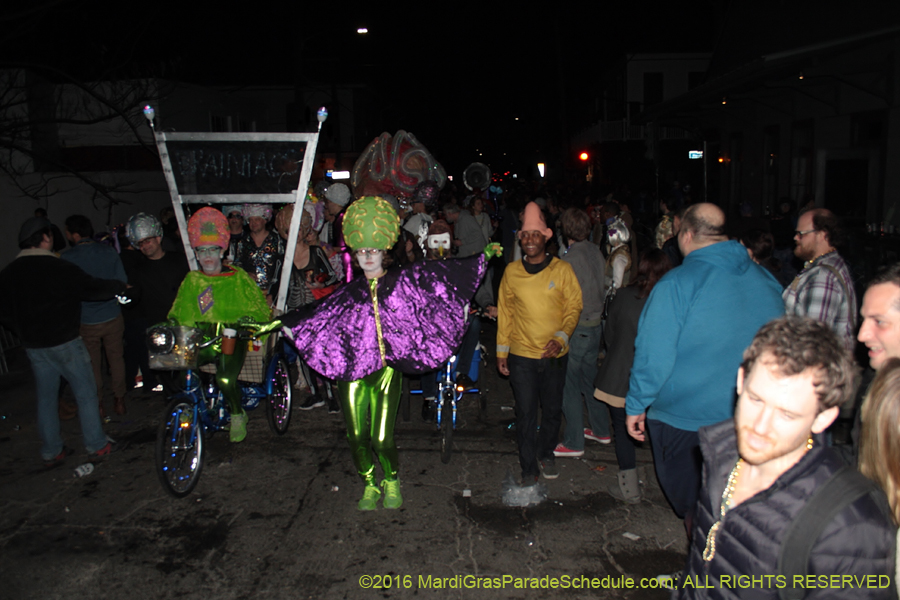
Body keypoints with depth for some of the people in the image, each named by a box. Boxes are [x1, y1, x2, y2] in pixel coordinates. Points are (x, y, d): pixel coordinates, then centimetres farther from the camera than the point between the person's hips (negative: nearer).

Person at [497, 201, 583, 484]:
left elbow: (574, 307, 0)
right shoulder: (511, 271, 0)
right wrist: (501, 350, 5)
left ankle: (546, 453, 38)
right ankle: (528, 466, 20)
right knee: (525, 412, 4)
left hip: (555, 355, 0)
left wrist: (561, 338, -15)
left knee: (552, 409, 14)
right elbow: (504, 311, 6)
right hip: (521, 355, 0)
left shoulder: (562, 269, -3)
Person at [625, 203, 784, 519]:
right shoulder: (767, 280, 1)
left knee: (694, 506, 13)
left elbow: (653, 355, -19)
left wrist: (636, 405, -5)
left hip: (685, 421, -5)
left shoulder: (676, 284, -18)